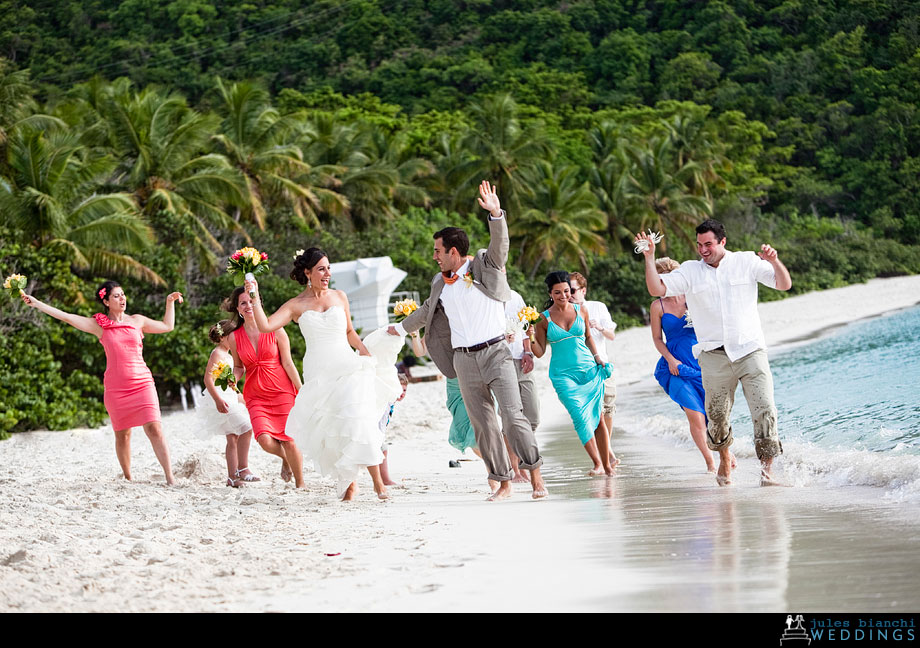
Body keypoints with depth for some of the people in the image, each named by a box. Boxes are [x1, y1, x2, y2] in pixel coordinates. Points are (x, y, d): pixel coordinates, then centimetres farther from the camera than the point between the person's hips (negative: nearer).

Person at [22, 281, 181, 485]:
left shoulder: (137, 321, 10)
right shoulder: (99, 325, 5)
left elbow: (167, 326, 24)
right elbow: (66, 317, 3)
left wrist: (170, 302, 20)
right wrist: (36, 304, 1)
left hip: (142, 382, 0)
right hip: (115, 386, 0)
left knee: (154, 428, -13)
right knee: (122, 434, 3)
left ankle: (170, 478, -16)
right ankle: (128, 478, 16)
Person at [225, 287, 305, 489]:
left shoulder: (275, 330, -4)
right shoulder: (235, 337, 2)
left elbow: (287, 363, -1)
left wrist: (302, 392, -2)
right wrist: (233, 380, -7)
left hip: (283, 392, -2)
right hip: (256, 397, 2)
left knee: (290, 441, -6)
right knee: (265, 440, -17)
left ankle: (300, 484, 14)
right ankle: (285, 458, 18)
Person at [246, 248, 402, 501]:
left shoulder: (339, 297, 11)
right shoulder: (296, 305, 4)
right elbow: (265, 325, -7)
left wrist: (366, 352, 8)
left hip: (348, 368, 0)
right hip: (318, 374, 0)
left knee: (357, 419, -16)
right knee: (328, 431, -3)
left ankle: (377, 481, -14)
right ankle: (348, 481, 13)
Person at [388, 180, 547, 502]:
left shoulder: (485, 266, 0)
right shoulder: (440, 283, 15)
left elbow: (500, 245, -19)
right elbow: (427, 310, 33)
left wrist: (496, 214, -36)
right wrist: (401, 328, 49)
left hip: (495, 351, -5)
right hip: (464, 359, 5)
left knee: (513, 416, -14)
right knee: (483, 424, 1)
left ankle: (536, 475, -8)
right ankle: (503, 482, 5)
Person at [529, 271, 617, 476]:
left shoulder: (581, 310, 6)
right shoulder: (544, 319, -1)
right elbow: (540, 352, 1)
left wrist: (598, 359, 8)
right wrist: (532, 339, -18)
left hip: (589, 369, 2)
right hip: (563, 374, -2)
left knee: (597, 417, 4)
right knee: (580, 417, -16)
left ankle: (607, 462, 15)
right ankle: (597, 464, -14)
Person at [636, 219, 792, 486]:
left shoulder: (747, 262, 7)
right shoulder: (690, 270, 8)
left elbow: (784, 284, 4)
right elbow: (657, 289, 0)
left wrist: (774, 261, -15)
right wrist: (649, 257, -9)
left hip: (750, 351, -1)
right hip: (714, 356, 1)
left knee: (764, 411, -13)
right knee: (717, 416, 4)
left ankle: (767, 472, -10)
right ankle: (724, 459, 32)